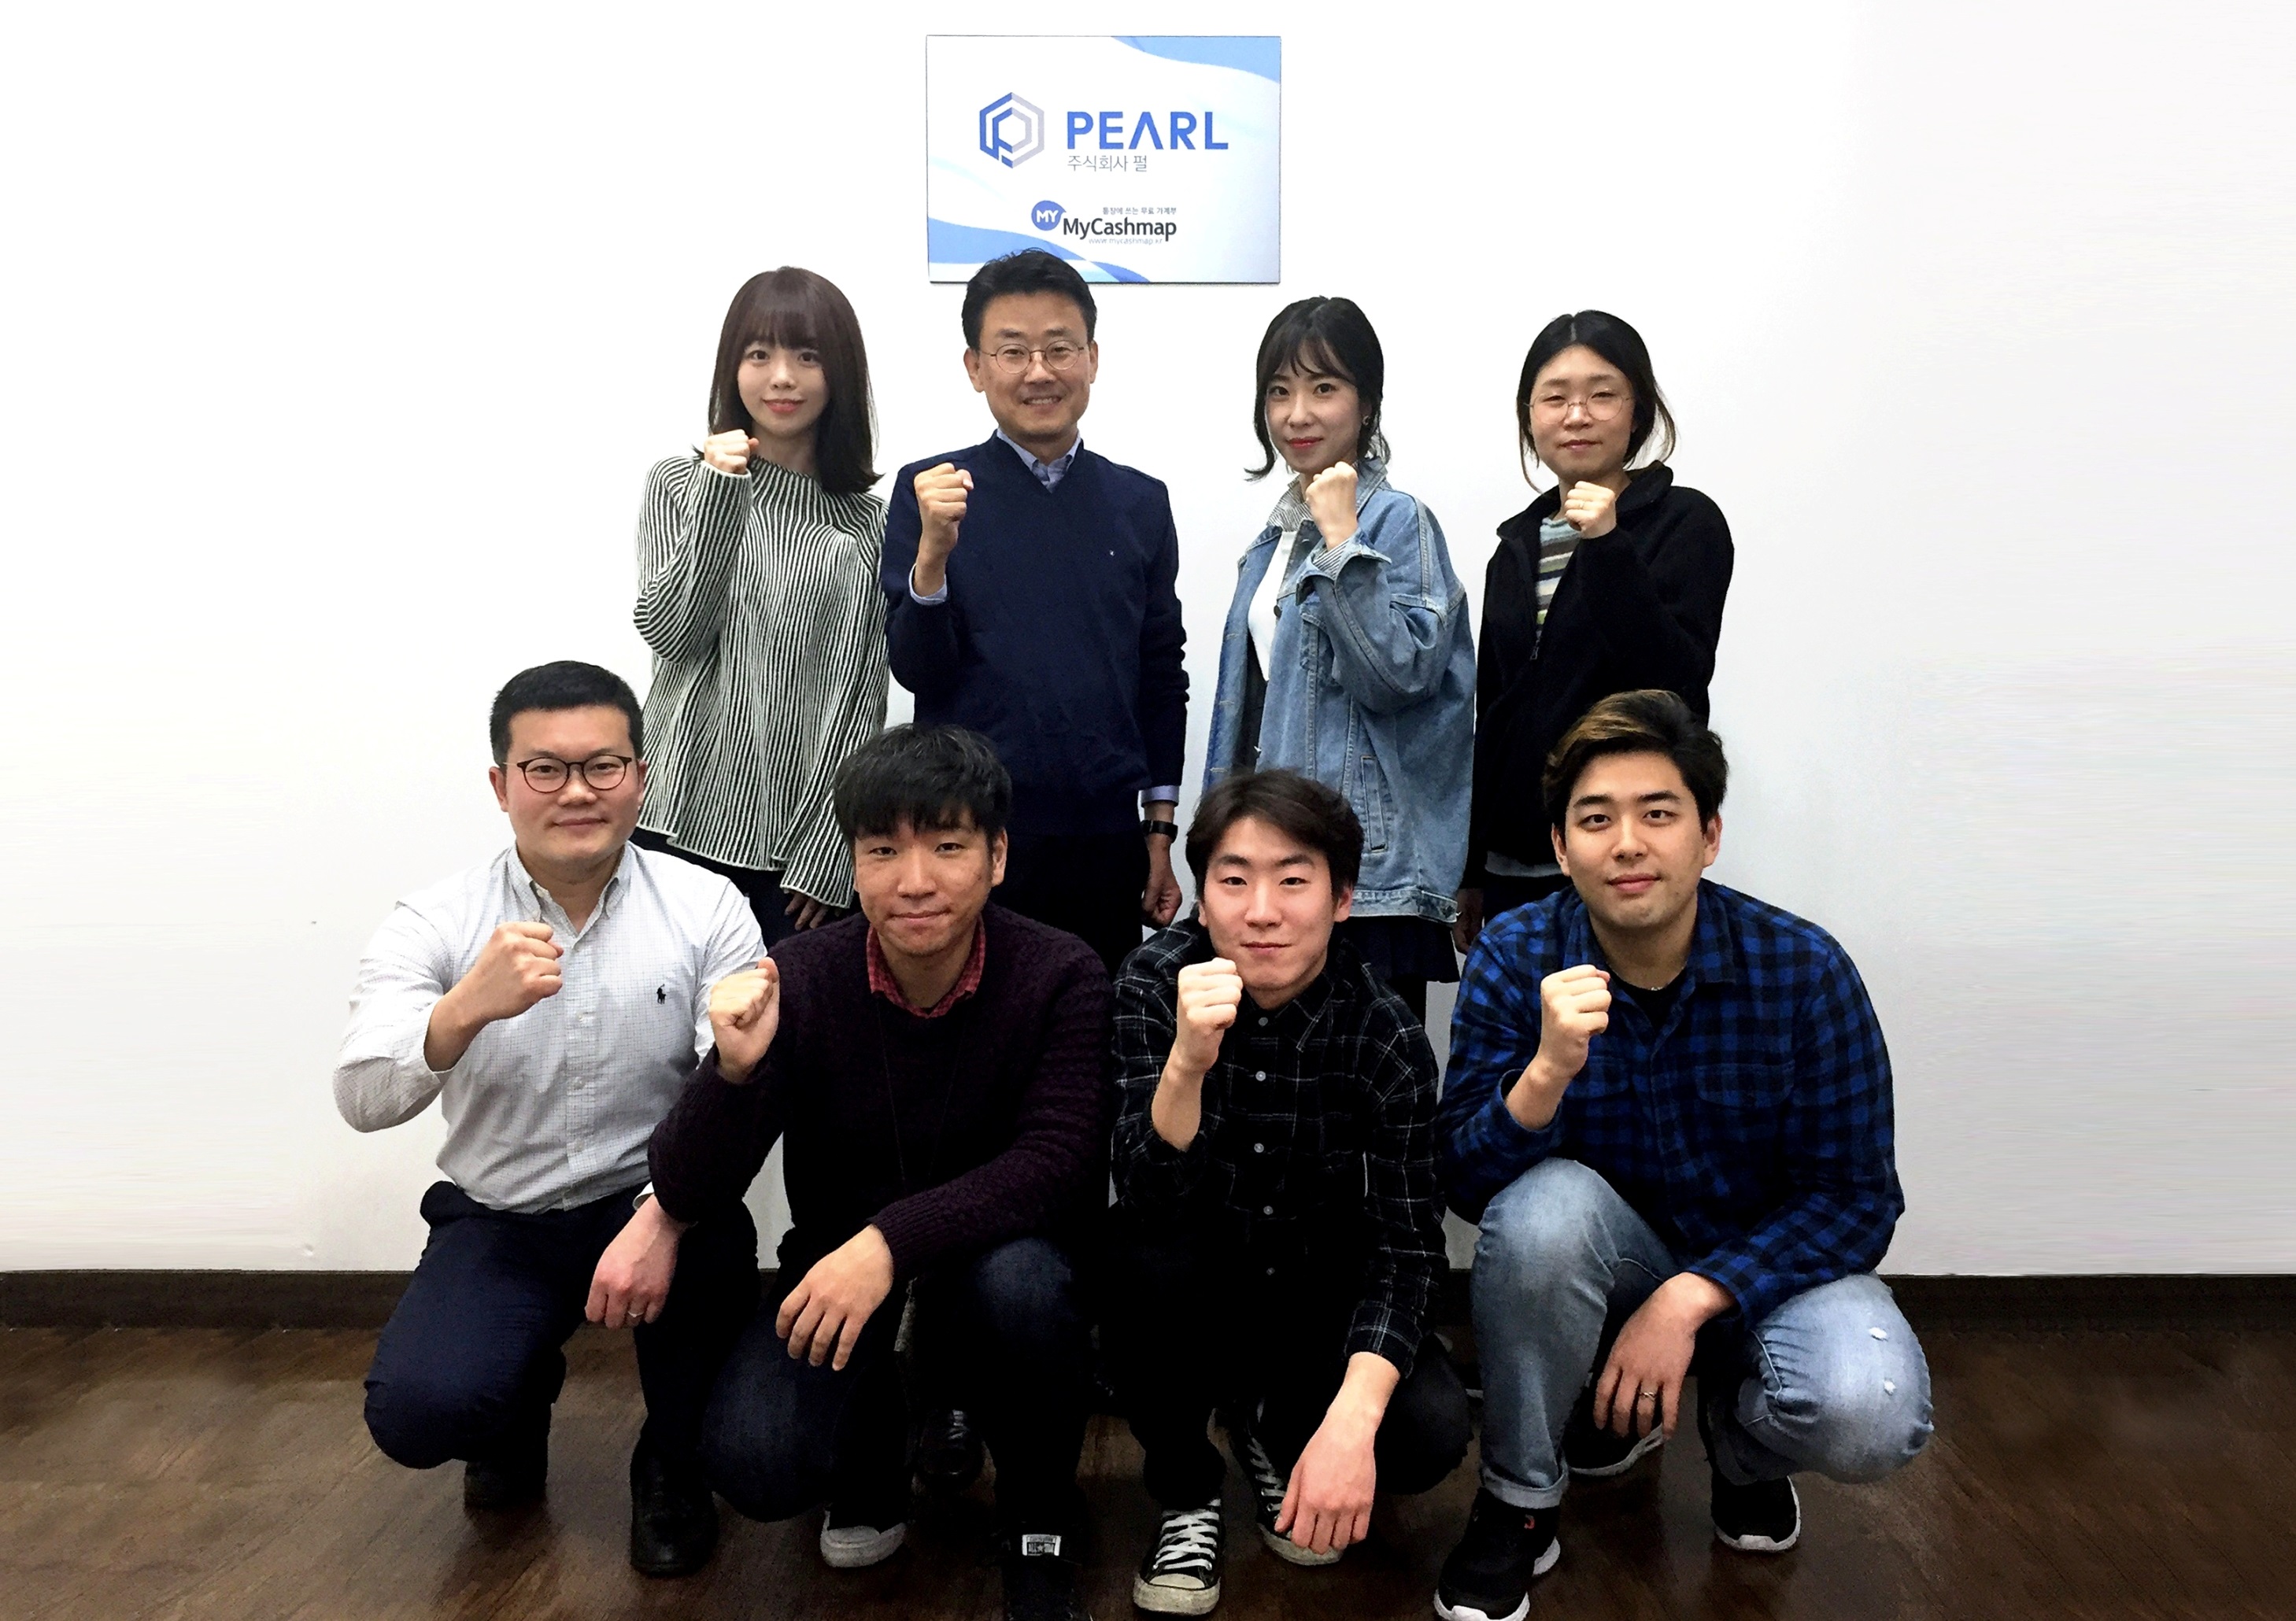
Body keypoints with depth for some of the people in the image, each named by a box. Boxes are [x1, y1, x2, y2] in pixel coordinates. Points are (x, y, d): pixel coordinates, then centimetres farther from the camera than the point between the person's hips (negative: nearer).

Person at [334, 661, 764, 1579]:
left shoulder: (707, 909, -9)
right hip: (499, 1220, 1)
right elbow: (363, 1101, -18)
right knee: (415, 1413, -23)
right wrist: (466, 1008, -39)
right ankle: (519, 1403, 18)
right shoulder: (435, 924, -7)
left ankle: (672, 1464, 0)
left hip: (654, 1199, 0)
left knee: (715, 1242, -33)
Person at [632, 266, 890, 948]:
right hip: (685, 824, 0)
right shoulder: (678, 483, 6)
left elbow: (860, 697, 2)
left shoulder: (868, 526, 6)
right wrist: (721, 492, -15)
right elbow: (670, 631, -6)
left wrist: (827, 854, -4)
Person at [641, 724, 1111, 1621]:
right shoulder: (797, 979, -15)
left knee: (1021, 1278, -35)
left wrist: (891, 1241, -39)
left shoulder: (1059, 975, -18)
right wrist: (734, 1070, -35)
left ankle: (1041, 1516, -3)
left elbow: (1059, 1167, -26)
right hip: (837, 1261, 1)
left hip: (996, 1250, -1)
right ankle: (877, 1437, 16)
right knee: (753, 1463, -22)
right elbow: (688, 1199, -15)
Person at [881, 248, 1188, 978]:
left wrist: (1160, 830, 8)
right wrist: (932, 553, -21)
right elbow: (916, 670, -4)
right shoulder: (930, 491, 0)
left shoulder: (1140, 502, 6)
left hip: (1106, 841, 2)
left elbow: (1162, 678, 11)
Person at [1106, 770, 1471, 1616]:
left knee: (1430, 1433, -23)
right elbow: (1150, 1200, -27)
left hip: (1318, 1294, 1)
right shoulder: (1155, 983, -18)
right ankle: (1185, 1490, -3)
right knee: (1143, 1258, -33)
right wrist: (1187, 1061, -48)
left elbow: (1405, 1242, -20)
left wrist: (1351, 1419, -35)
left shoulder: (1386, 1034, -17)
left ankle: (1271, 1424, 12)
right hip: (1196, 1283, 0)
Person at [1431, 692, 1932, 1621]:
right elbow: (1467, 1185, -20)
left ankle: (1740, 1442, 10)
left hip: (1764, 1263, 0)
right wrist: (1548, 1070, -40)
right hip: (1602, 1266, 0)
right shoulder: (1515, 960, -16)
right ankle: (1519, 1501, -7)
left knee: (1868, 1414, -30)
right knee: (1544, 1206, -33)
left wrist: (1690, 1301, -26)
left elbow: (1857, 1197, -15)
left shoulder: (1804, 969, -18)